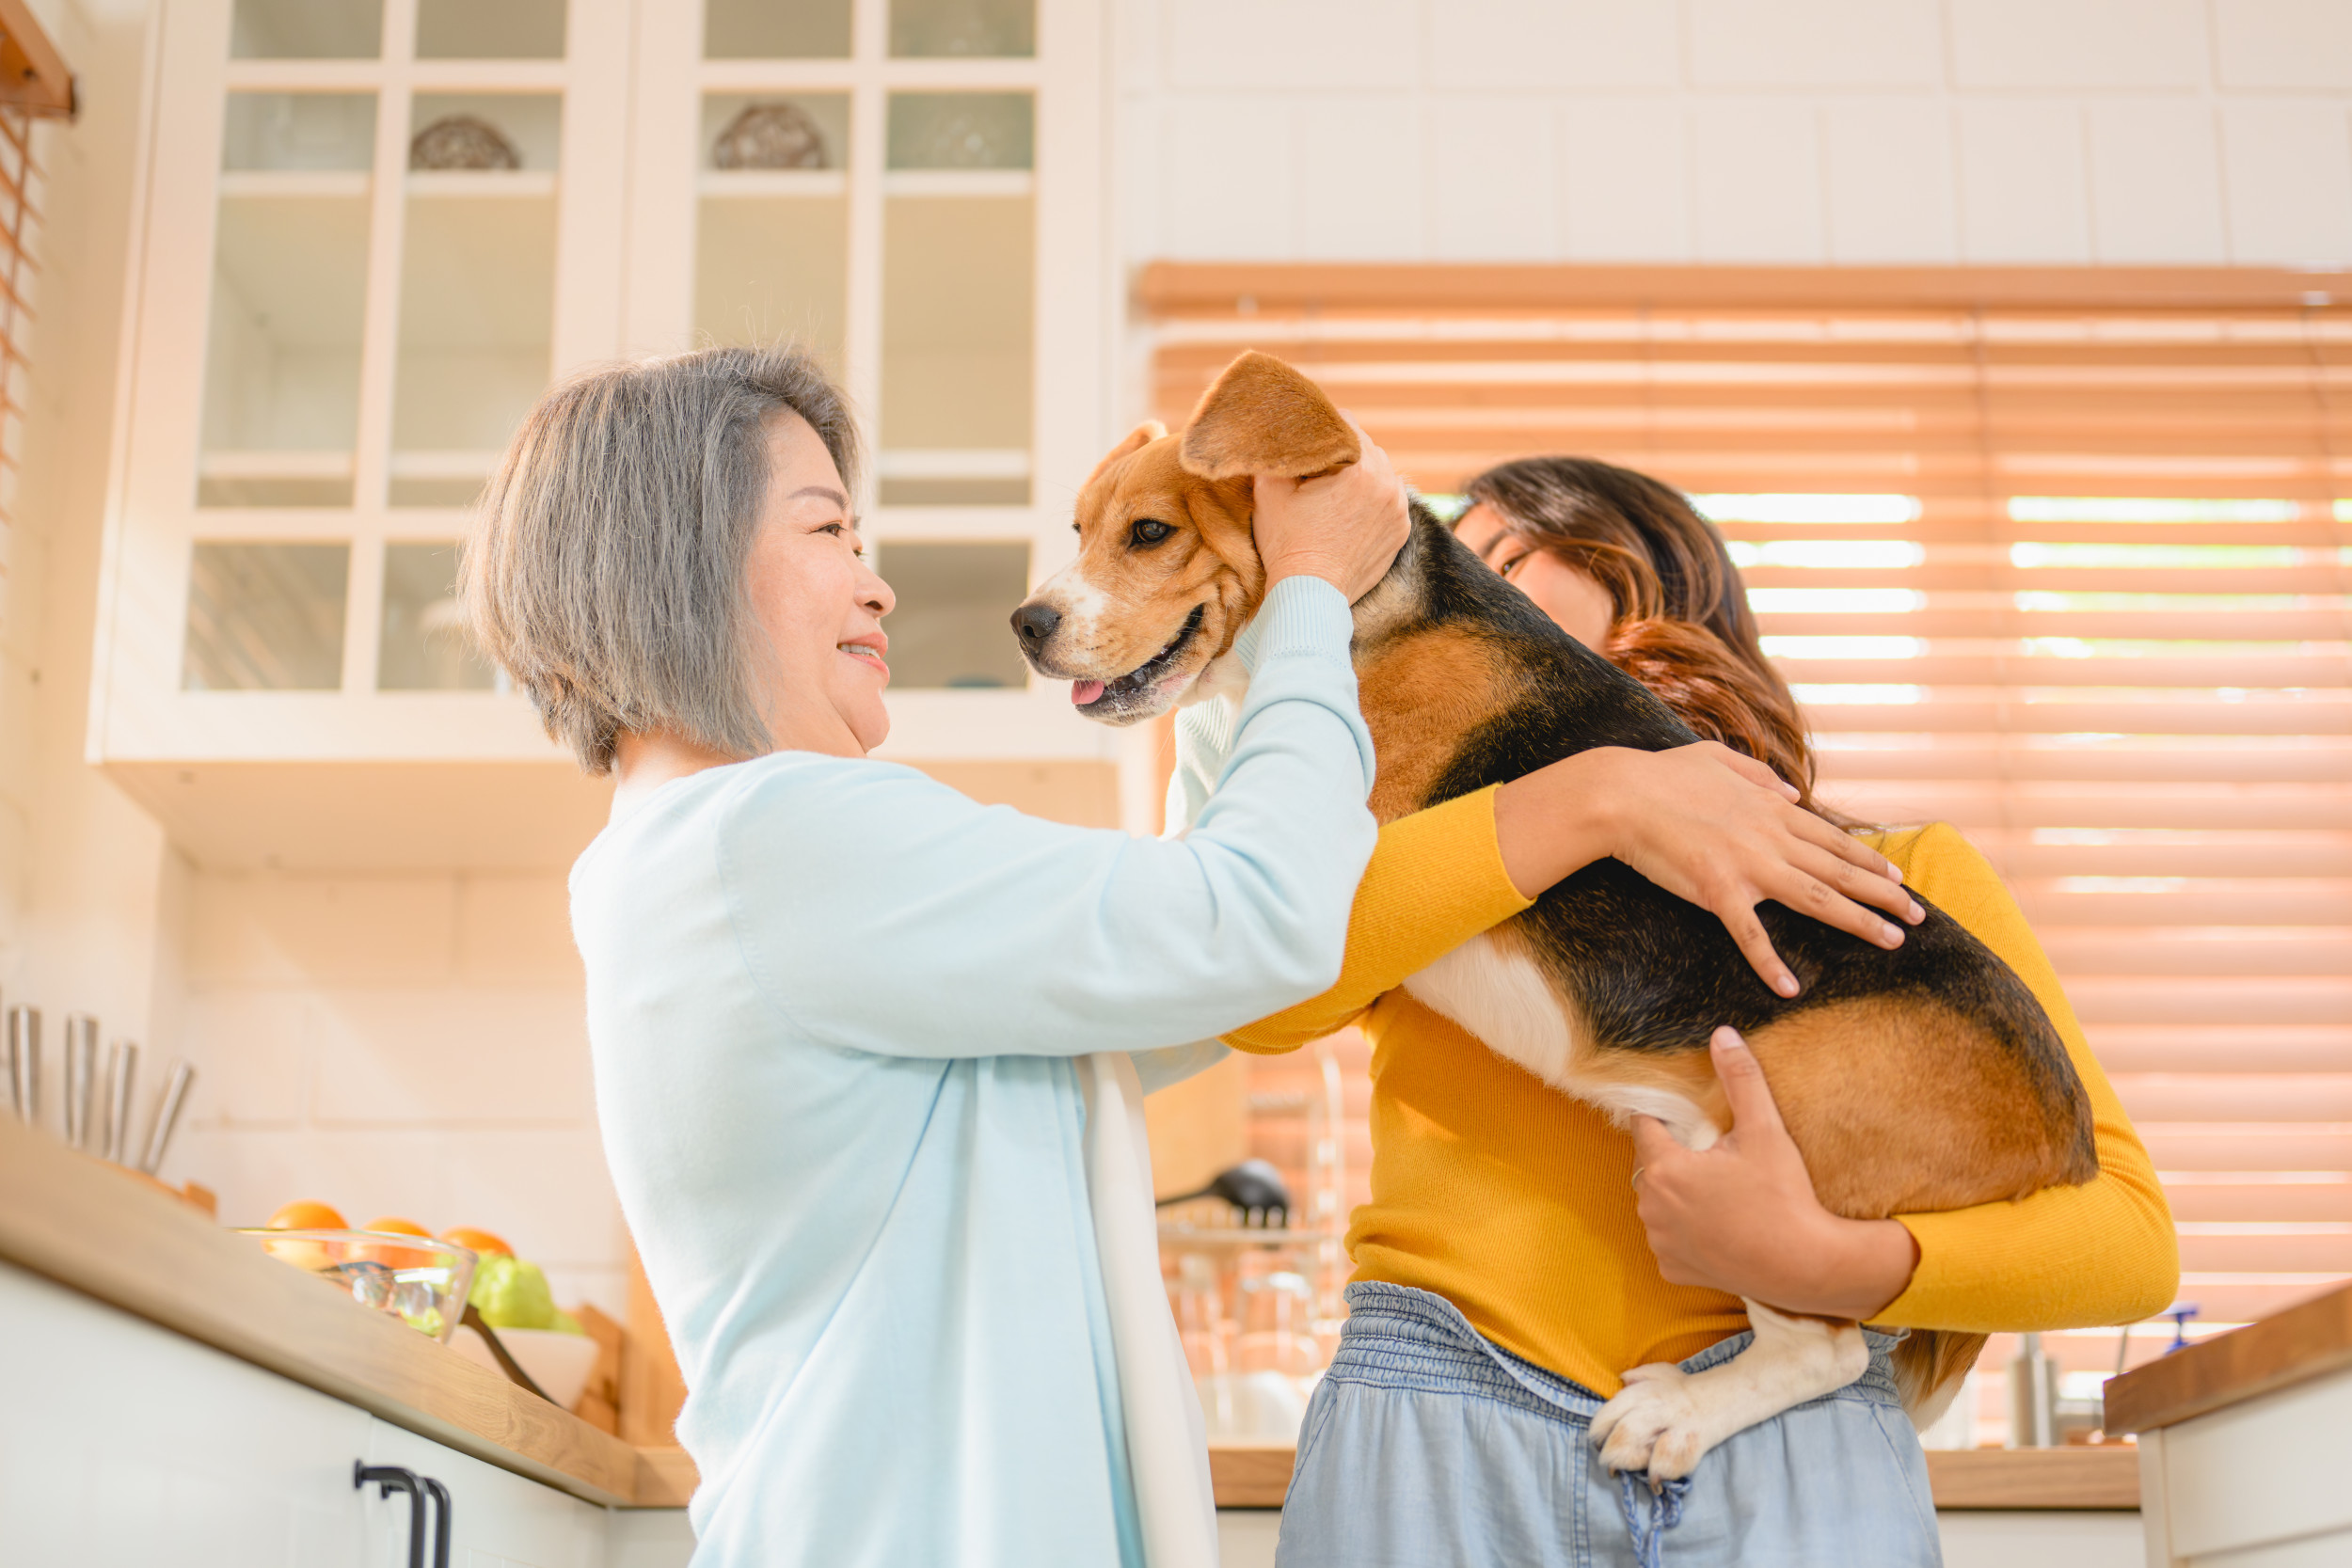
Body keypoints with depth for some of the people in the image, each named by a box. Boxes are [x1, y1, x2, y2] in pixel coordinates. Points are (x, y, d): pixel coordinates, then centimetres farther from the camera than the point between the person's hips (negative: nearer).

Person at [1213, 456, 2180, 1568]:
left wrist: (1821, 1263, -12)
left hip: (1782, 1450, -1)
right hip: (1432, 1436, 1)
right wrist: (1590, 801, -10)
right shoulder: (1423, 843, 16)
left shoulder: (1904, 875, 13)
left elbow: (2129, 1239, 4)